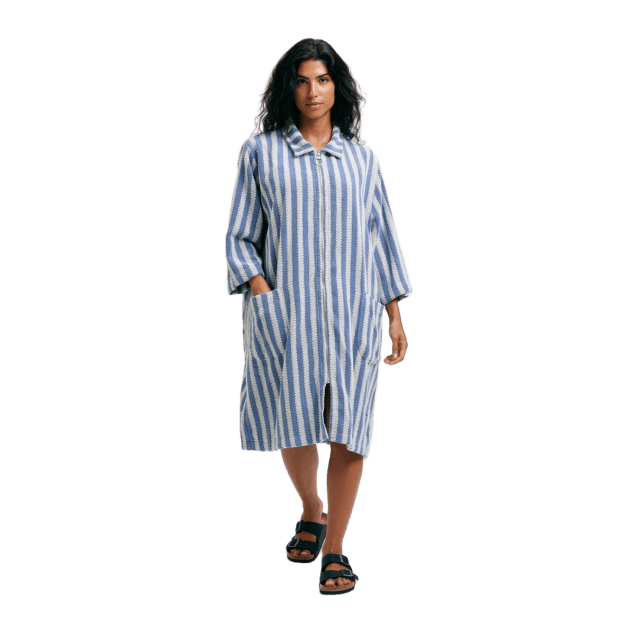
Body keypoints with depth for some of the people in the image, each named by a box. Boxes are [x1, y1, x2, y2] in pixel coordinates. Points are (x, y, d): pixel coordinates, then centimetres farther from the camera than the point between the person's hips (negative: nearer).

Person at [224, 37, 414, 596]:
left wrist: (396, 314, 10)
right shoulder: (260, 152, 5)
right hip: (284, 312, -1)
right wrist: (259, 289, -11)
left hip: (353, 311, 1)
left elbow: (383, 236, 14)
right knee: (293, 420, 5)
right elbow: (239, 235, 5)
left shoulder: (362, 158, 11)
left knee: (349, 430, -2)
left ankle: (335, 548, 10)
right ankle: (312, 512, 34)